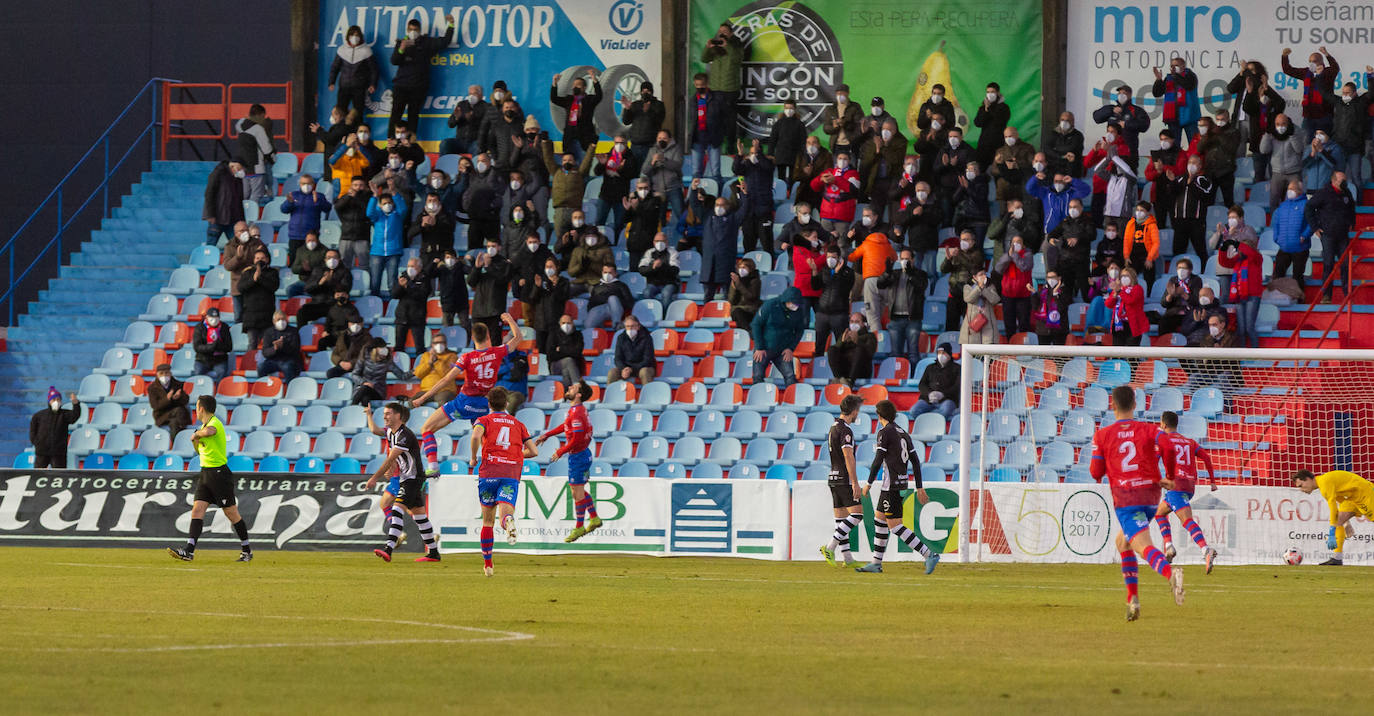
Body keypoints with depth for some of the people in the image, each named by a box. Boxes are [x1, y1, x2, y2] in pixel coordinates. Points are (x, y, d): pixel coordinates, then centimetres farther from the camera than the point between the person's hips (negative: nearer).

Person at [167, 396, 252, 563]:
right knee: (197, 509, -3)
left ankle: (247, 550, 11)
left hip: (219, 472, -9)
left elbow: (209, 431, -39)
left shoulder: (215, 423, -13)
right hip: (205, 473, 9)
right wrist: (195, 442, 6)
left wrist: (196, 434, -18)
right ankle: (189, 551, -10)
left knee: (231, 512, -1)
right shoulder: (204, 425, 16)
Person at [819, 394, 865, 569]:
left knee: (841, 518, 8)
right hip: (845, 480, -10)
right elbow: (848, 458, -21)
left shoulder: (833, 428, 16)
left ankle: (847, 559, 8)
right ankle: (830, 547, -16)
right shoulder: (845, 430, -14)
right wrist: (855, 484, -22)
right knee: (857, 515, -8)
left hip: (834, 479, 10)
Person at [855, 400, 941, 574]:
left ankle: (929, 554, -18)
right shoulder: (904, 434, 13)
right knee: (879, 520, 18)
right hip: (902, 482, 9)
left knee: (895, 526, -9)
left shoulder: (884, 432, -11)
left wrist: (869, 484, -6)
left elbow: (878, 460, -15)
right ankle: (876, 563, 22)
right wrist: (920, 488, 15)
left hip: (891, 485, -9)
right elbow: (915, 461, 13)